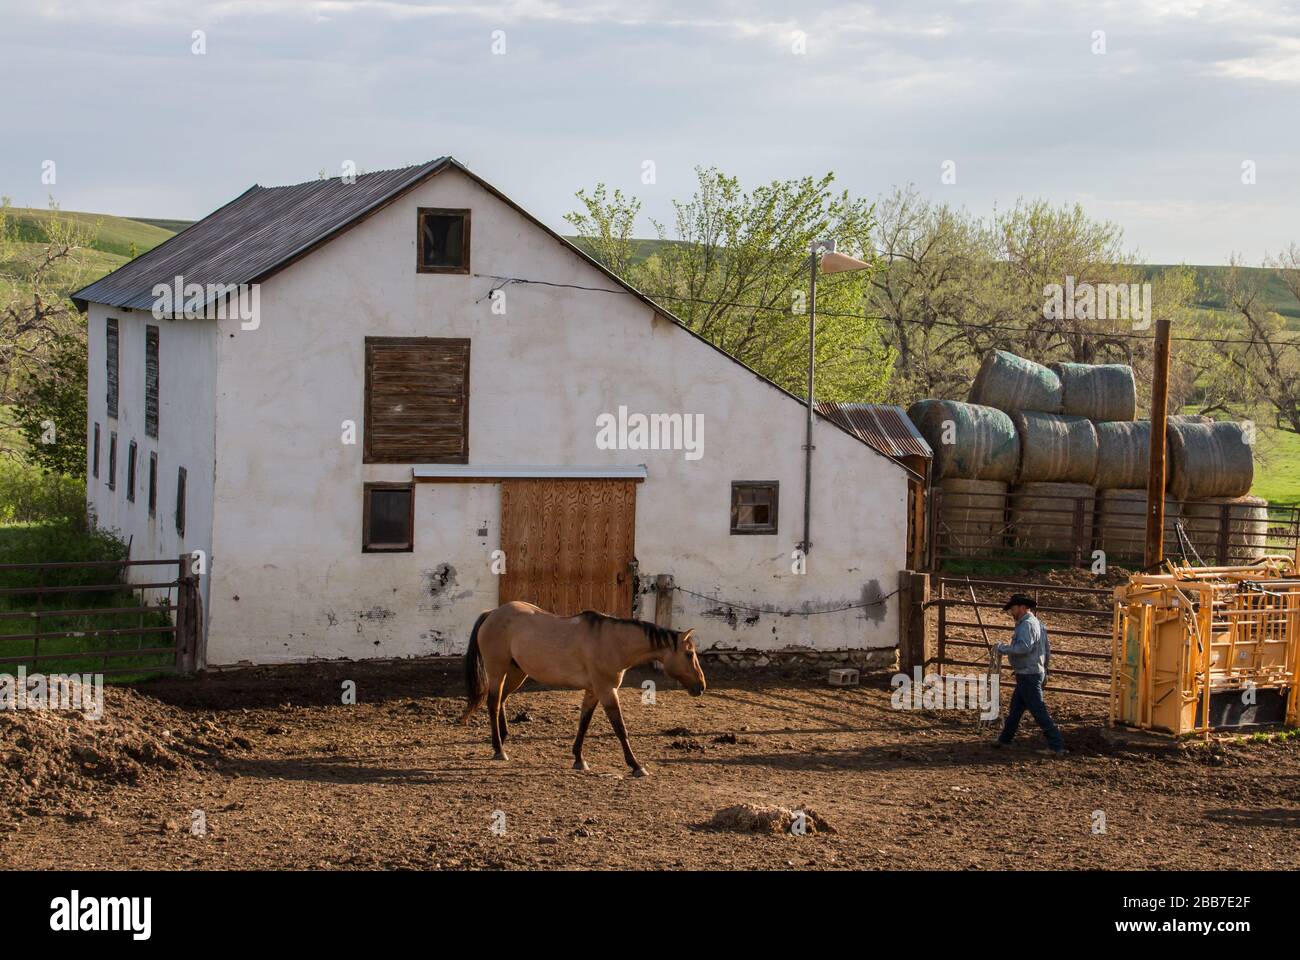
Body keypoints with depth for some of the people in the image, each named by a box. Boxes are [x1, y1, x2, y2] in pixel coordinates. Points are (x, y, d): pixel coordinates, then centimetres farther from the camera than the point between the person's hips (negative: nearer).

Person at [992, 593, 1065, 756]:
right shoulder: (1037, 623, 14)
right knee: (1015, 707, 19)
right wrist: (1043, 667, 29)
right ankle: (1004, 740, 29)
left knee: (1038, 710, -8)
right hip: (1036, 671, 11)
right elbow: (1047, 649, 21)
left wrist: (1003, 648, -22)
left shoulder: (1027, 625, -19)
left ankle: (1057, 746, -9)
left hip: (1028, 675, -11)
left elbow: (1023, 647, -33)